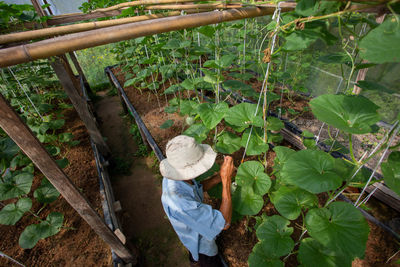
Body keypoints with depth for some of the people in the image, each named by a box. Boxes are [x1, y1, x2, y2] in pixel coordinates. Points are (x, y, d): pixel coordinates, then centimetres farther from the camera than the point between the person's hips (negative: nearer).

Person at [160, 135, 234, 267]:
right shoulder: (181, 203, -50)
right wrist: (226, 180, -44)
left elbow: (198, 187, -8)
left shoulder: (173, 176, -26)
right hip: (201, 242, -6)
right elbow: (224, 223, -42)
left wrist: (220, 177, -23)